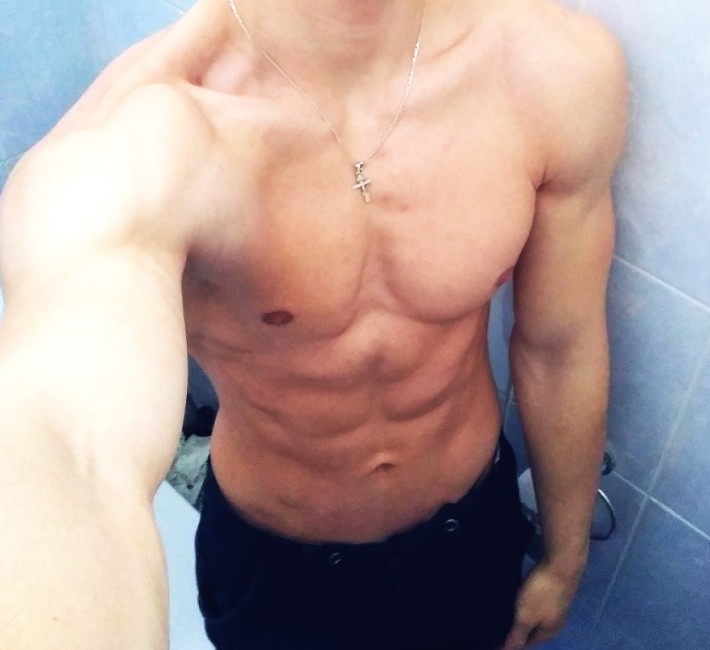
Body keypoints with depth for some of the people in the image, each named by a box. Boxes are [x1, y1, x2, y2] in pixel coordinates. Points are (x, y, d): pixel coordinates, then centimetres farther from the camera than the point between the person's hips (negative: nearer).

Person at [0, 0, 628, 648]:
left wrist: (564, 562, 4)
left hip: (473, 530, 3)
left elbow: (563, 349, -10)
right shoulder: (133, 139, -33)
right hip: (273, 562, -2)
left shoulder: (556, 62, -23)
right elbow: (70, 452, -53)